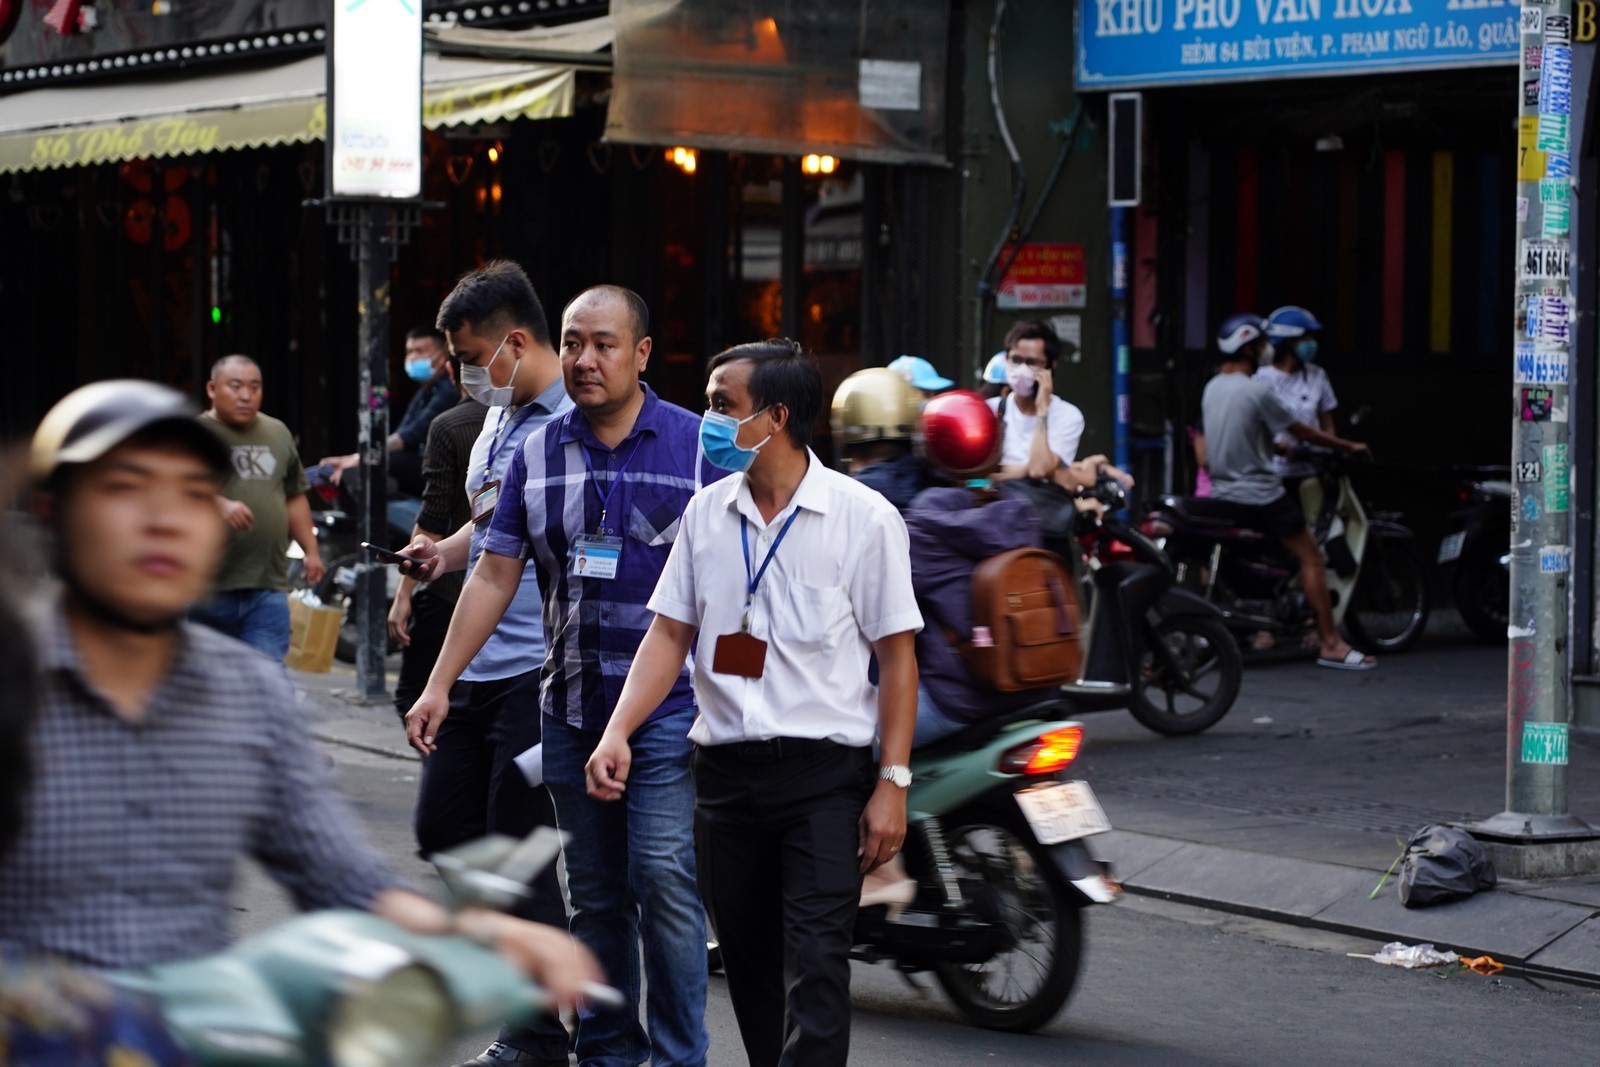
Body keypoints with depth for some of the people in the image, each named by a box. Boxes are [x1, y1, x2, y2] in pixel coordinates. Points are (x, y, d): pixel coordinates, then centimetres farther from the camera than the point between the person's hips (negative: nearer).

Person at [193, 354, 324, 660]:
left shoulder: (278, 434, 15)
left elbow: (294, 497, 24)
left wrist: (310, 549, 16)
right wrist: (220, 504, -35)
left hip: (269, 588, 3)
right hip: (206, 588, -3)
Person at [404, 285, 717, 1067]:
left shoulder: (698, 445, -2)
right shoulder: (537, 454, 9)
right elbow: (495, 575, 10)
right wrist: (438, 684, 7)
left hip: (669, 708, -4)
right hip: (570, 708, 4)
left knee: (663, 878, -11)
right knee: (594, 892, 10)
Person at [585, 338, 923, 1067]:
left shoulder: (863, 517, -5)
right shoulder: (705, 512, 8)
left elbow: (897, 656, -3)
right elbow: (670, 633, 8)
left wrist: (892, 783, -9)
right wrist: (618, 731, -7)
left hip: (825, 769, -5)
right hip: (726, 768, 5)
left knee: (815, 966, -12)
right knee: (749, 966, 11)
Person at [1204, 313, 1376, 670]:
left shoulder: (1211, 389, 9)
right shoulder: (1257, 390, -16)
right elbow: (1301, 431, -8)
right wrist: (1348, 446, 4)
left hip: (1222, 494, 8)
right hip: (1259, 493, -8)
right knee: (1310, 556, -3)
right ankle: (1329, 643, -7)